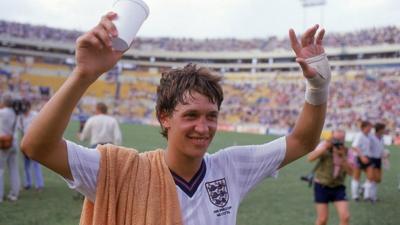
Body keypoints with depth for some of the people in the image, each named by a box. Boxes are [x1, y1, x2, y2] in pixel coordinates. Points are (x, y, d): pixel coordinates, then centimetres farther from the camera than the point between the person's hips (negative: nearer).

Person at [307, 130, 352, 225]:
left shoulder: (347, 152, -3)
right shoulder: (325, 146, -10)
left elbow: (350, 171, -14)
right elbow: (310, 158, -24)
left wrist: (342, 156, -26)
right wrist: (325, 147, -32)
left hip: (338, 187, 3)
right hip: (322, 186, -2)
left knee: (345, 217, -8)